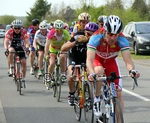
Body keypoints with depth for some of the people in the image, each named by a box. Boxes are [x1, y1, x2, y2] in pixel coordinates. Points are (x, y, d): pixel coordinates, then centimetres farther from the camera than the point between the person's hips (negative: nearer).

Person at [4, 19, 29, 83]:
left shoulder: (24, 32, -21)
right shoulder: (9, 32, -23)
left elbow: (26, 41, -29)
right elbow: (6, 41, -31)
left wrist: (27, 47, -49)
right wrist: (6, 48, -50)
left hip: (20, 47, 1)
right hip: (12, 46, -1)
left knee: (24, 62, -12)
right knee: (11, 51, -37)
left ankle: (23, 78, 3)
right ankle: (11, 67, -23)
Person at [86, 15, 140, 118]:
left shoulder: (122, 40, -30)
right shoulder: (96, 38, -36)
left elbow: (128, 60, -35)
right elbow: (89, 60, -44)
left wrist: (132, 70, -58)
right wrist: (91, 74, -63)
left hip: (111, 62, 2)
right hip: (97, 60, -2)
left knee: (118, 93, -7)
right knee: (99, 71, -38)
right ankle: (97, 99, -16)